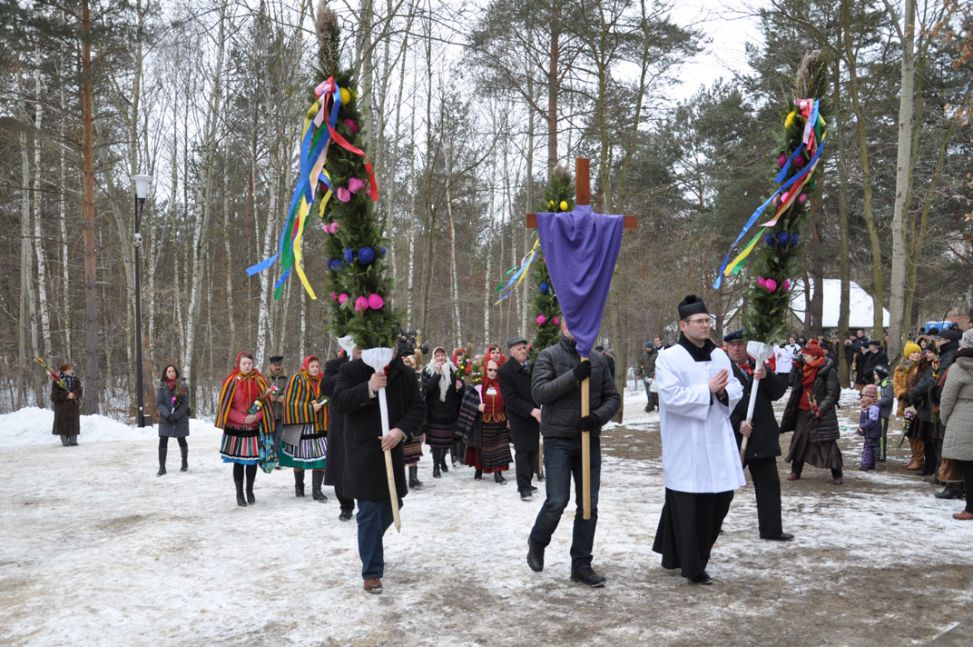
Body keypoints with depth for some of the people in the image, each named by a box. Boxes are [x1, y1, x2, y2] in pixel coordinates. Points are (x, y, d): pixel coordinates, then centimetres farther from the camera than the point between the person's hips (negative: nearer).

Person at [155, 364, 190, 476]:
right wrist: (167, 414, -19)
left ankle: (185, 463, 31)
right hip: (165, 419, 1)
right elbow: (159, 403, -4)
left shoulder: (182, 385, -4)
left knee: (181, 441, 10)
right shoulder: (162, 386, 0)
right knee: (162, 442, -8)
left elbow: (185, 403, -8)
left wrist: (175, 416, -16)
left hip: (180, 418, -1)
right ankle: (162, 468, -4)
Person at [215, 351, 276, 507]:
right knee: (238, 462, 3)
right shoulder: (231, 381, -5)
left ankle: (250, 490, 26)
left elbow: (266, 402, 4)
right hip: (236, 429, -2)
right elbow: (225, 406, -5)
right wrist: (242, 419, -14)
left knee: (252, 461, 8)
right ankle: (239, 493, 16)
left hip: (255, 428, 2)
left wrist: (256, 416, -13)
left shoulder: (259, 380, 2)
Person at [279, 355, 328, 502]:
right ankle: (299, 487, 29)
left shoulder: (323, 380, 8)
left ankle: (317, 490, -1)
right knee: (299, 456, 9)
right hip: (301, 424, -3)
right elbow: (292, 402, -11)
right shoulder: (297, 380, -6)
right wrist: (310, 407, -18)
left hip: (319, 424, 3)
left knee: (321, 457, -7)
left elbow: (327, 397, 20)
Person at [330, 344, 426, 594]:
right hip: (362, 452, -4)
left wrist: (400, 430, -18)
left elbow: (418, 407, 0)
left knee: (391, 505, 16)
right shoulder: (351, 371, -6)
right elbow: (337, 403, -15)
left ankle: (370, 544, 44)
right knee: (370, 512, -4)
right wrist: (369, 388, -28)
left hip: (392, 449, 5)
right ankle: (371, 572, 6)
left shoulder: (406, 374, 3)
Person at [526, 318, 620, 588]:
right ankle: (537, 541, 22)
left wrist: (599, 416, -13)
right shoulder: (549, 356, -3)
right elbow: (538, 392, -15)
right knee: (557, 501, -8)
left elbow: (613, 397, 8)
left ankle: (581, 565, 16)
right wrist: (573, 375, -23)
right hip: (558, 440, -4)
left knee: (589, 505, 5)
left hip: (590, 440, 4)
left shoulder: (598, 359, 7)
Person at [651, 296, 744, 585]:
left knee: (720, 497, 9)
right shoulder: (669, 358, -8)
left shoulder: (720, 356, 11)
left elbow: (737, 391, 12)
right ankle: (691, 565, 12)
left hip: (717, 442, 7)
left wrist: (723, 392, -10)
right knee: (689, 505, -1)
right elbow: (672, 397, -19)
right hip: (686, 446, -7)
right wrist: (708, 390, -17)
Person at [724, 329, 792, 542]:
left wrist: (766, 376, -14)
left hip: (763, 435, 5)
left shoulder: (759, 366, 12)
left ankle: (771, 529, 17)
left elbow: (779, 392, 4)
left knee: (769, 484, 8)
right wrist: (737, 423, -19)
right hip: (734, 436, -5)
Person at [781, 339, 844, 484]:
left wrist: (821, 410, -24)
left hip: (821, 414, -7)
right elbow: (792, 382, 13)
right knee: (799, 440, 10)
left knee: (827, 443, -5)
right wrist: (796, 367, 2)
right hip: (803, 412, 7)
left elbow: (832, 394, -16)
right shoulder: (805, 369, 9)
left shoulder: (829, 371, -13)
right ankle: (795, 471, 22)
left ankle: (837, 474, 6)